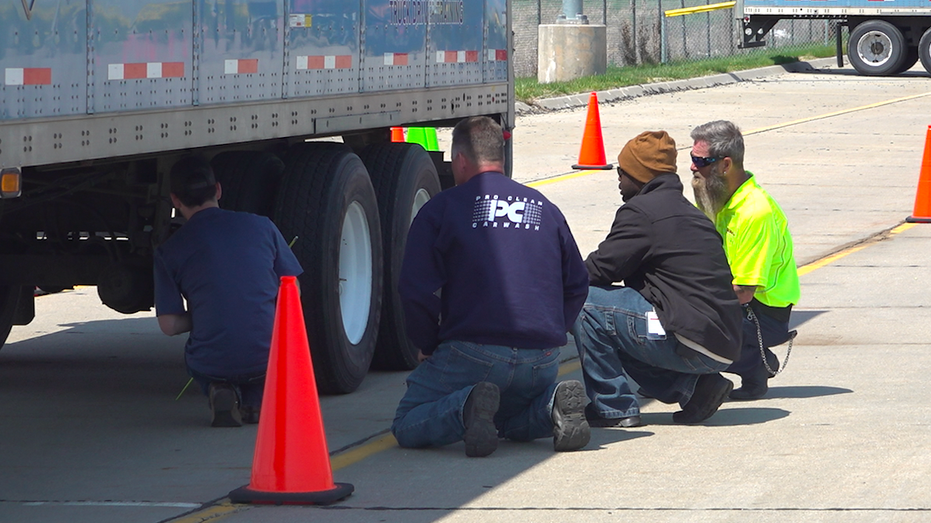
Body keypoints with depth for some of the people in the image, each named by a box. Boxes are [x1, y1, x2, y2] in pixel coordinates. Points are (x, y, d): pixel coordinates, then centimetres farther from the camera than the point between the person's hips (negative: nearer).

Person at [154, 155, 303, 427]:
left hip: (213, 364, -1)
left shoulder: (168, 251, 0)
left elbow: (169, 325, -1)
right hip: (267, 358, 1)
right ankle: (257, 397, 9)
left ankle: (220, 391, 3)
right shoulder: (262, 226, 5)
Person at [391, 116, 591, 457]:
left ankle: (465, 408, -24)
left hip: (473, 355, -5)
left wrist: (428, 346, 9)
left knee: (408, 428, 7)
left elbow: (415, 289, -5)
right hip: (543, 360, 5)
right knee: (511, 421, 31)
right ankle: (552, 407, -3)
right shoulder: (545, 209, 15)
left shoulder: (441, 208, 1)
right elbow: (576, 285, 19)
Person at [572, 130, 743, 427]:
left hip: (691, 343, -9)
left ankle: (613, 408, -2)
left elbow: (599, 269, -7)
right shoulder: (686, 211, 22)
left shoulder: (641, 211, -7)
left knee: (585, 304, -6)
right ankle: (691, 387, 12)